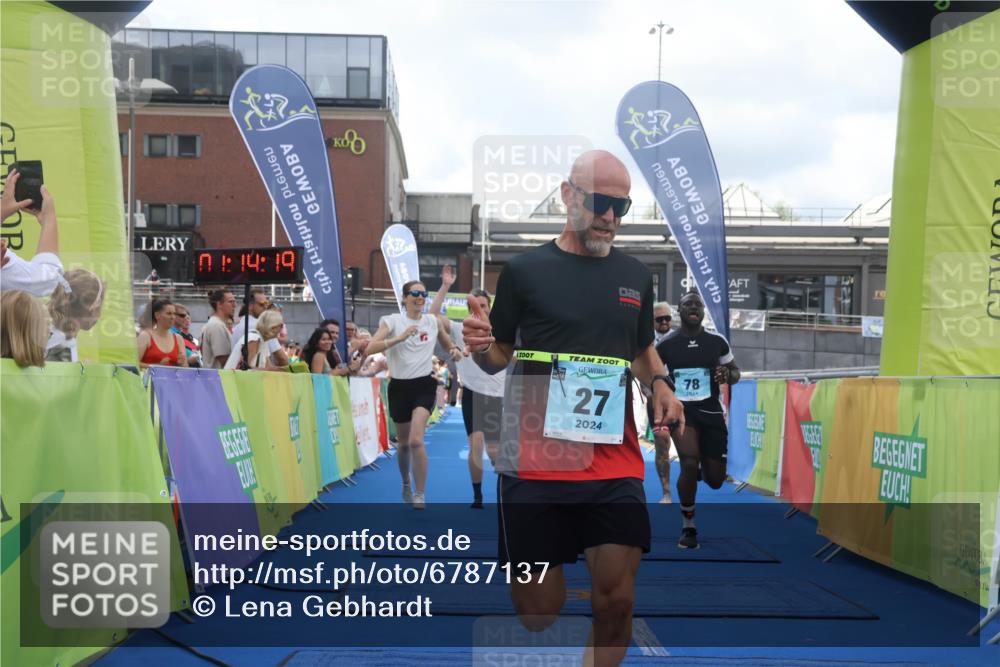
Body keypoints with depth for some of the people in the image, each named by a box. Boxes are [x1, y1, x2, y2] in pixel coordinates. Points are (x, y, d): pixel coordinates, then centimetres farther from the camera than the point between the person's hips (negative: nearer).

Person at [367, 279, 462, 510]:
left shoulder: (433, 321, 4)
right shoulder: (392, 321, -4)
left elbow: (448, 343, 23)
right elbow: (370, 348, -18)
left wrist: (454, 350, 0)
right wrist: (400, 337, -26)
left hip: (424, 385, 0)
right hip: (399, 386, 0)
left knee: (416, 440, -19)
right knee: (403, 444, 13)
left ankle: (419, 496, -9)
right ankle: (406, 485, 40)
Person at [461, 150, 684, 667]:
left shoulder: (636, 276, 12)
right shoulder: (525, 270, 1)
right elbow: (498, 358, 8)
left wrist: (660, 385, 5)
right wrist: (480, 347, -16)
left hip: (615, 464, 3)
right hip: (534, 464, -3)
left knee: (616, 602, 1)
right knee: (537, 613, 4)